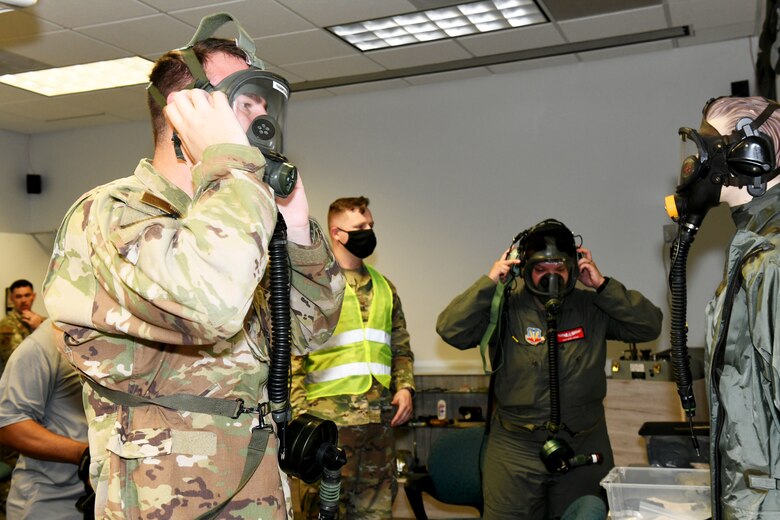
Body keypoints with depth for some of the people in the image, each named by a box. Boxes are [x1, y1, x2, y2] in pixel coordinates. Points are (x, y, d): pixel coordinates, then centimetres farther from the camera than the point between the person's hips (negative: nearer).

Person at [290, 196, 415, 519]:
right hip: (328, 419, -5)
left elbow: (401, 347, 21)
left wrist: (405, 386, 5)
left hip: (380, 420, 6)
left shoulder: (384, 287, 16)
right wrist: (300, 413, -14)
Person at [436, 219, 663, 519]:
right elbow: (450, 331, -15)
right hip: (516, 448, -2)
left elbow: (650, 326, -3)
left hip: (583, 449, 3)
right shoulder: (505, 307, -7)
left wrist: (603, 285, -11)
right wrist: (489, 282, -17)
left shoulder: (592, 308, 0)